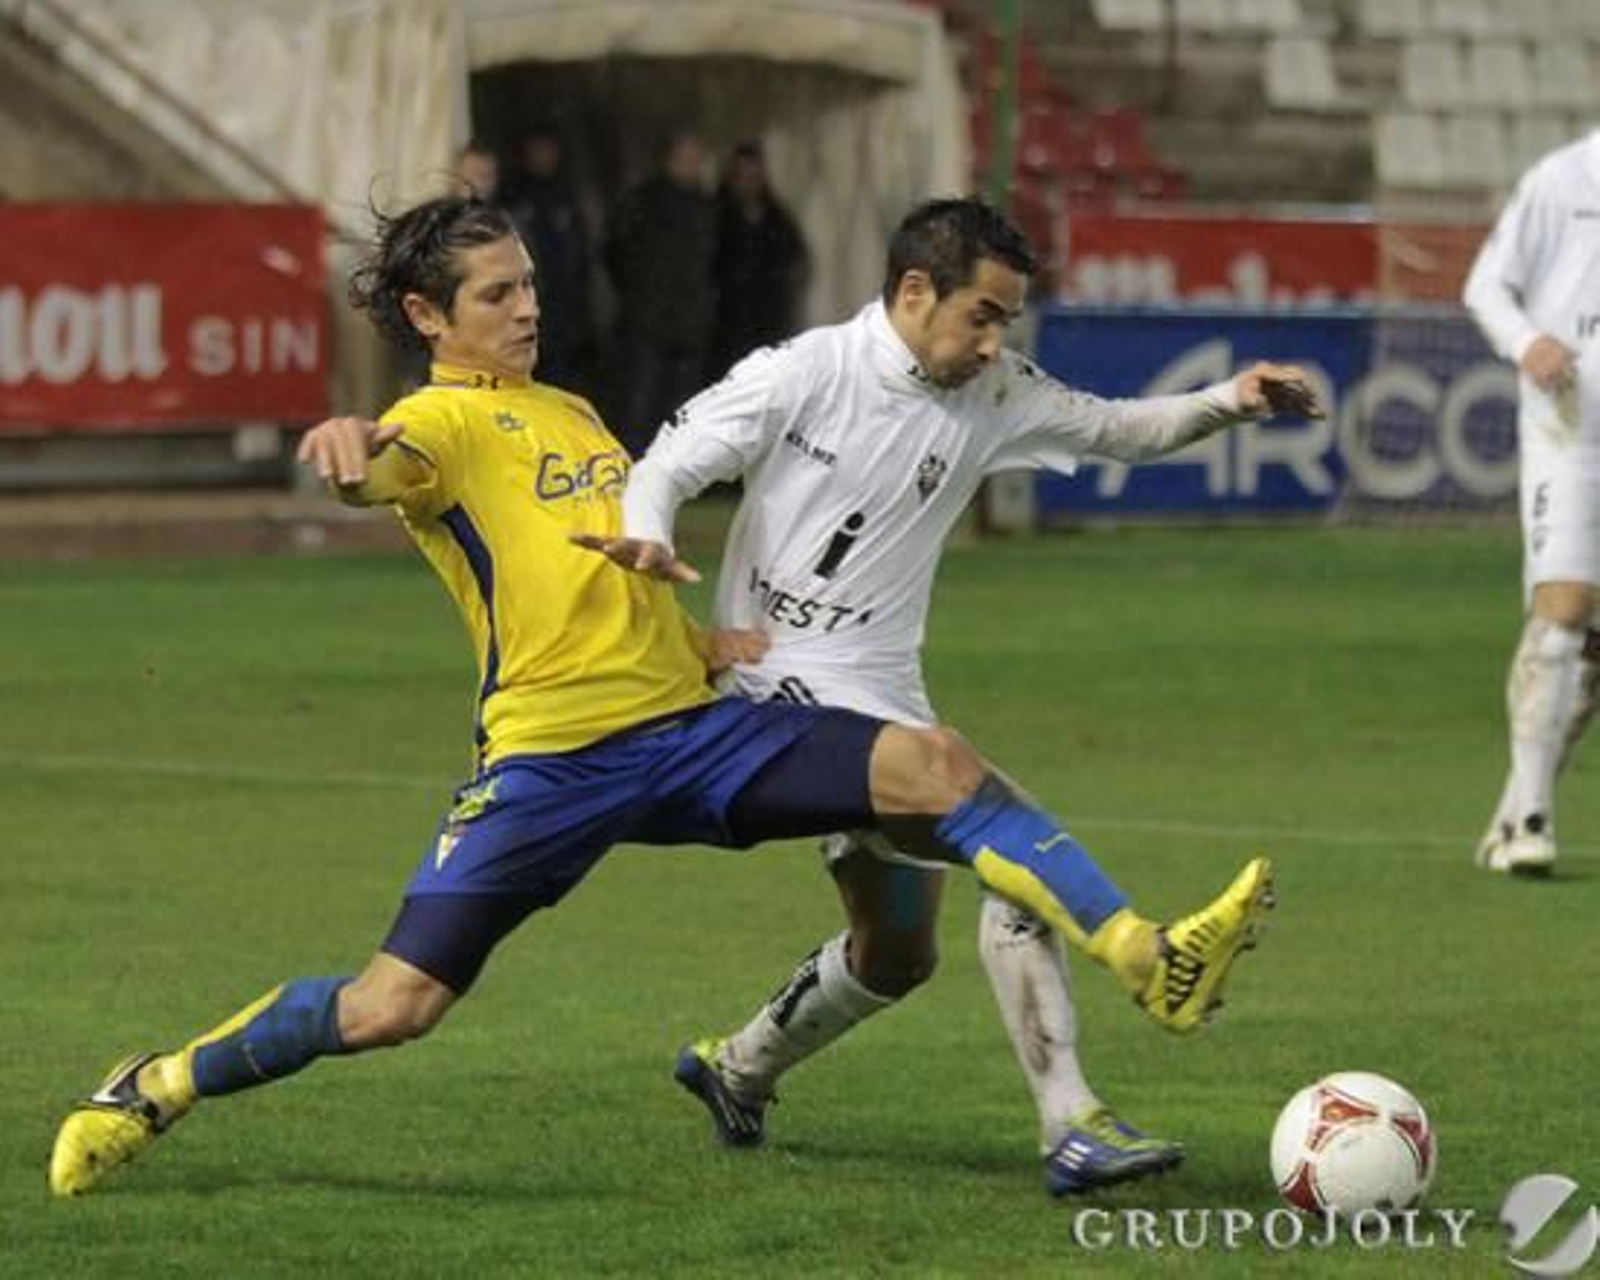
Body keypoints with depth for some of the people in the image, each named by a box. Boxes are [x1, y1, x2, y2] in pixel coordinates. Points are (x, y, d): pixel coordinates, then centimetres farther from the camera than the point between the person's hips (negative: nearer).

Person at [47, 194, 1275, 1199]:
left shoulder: (572, 412, 21)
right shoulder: (443, 422, -4)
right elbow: (391, 466, -30)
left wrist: (709, 644, 17)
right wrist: (347, 447, -54)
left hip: (692, 724, 7)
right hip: (553, 757, -7)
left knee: (934, 764, -11)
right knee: (392, 1004, -12)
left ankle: (1155, 964, -15)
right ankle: (150, 1093, 10)